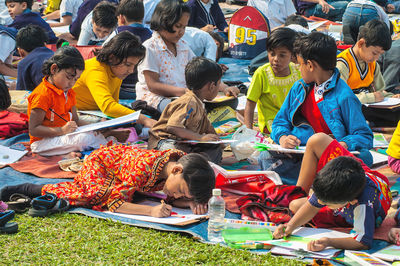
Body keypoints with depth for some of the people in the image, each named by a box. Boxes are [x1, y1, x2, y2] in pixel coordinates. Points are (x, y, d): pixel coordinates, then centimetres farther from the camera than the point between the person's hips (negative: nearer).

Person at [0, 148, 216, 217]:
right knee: (96, 193, -27)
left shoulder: (183, 161, -23)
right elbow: (115, 202, -40)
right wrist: (151, 210, -51)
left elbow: (173, 199, -8)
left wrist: (190, 202, -31)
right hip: (99, 161, -7)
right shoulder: (143, 167, -42)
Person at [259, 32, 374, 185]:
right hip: (297, 153, 4)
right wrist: (282, 137, -4)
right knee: (266, 158, -29)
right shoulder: (299, 88, 17)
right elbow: (281, 121, 20)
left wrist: (343, 145, -26)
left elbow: (365, 137, -4)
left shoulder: (344, 96, -5)